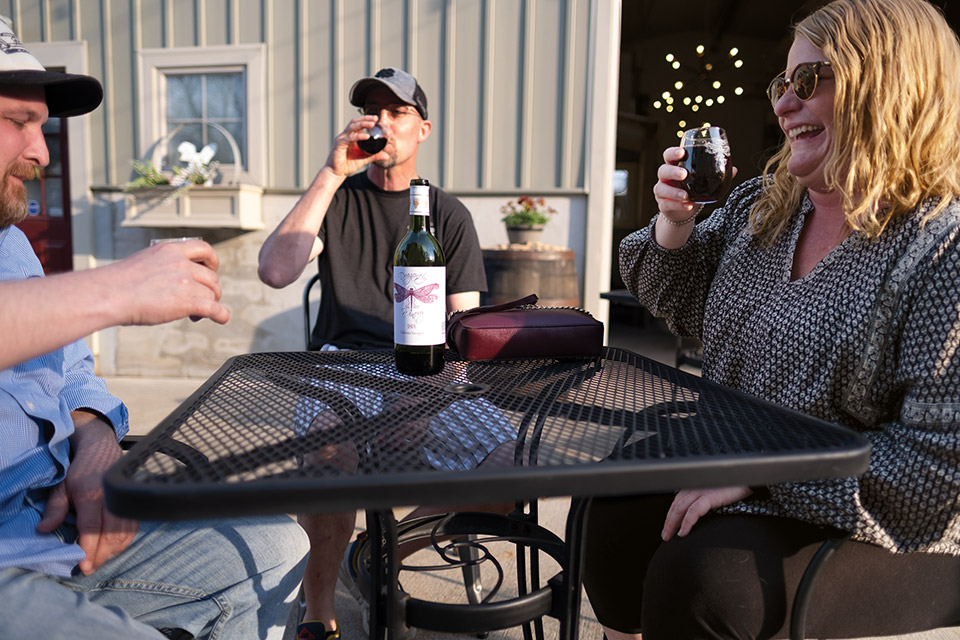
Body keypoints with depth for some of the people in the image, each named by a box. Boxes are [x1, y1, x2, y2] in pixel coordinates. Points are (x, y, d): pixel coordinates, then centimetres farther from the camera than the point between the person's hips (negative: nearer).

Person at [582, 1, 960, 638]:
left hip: (874, 531, -6)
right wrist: (674, 223, -8)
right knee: (611, 515, -6)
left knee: (699, 579, -26)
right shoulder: (761, 203, 2)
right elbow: (690, 309, 12)